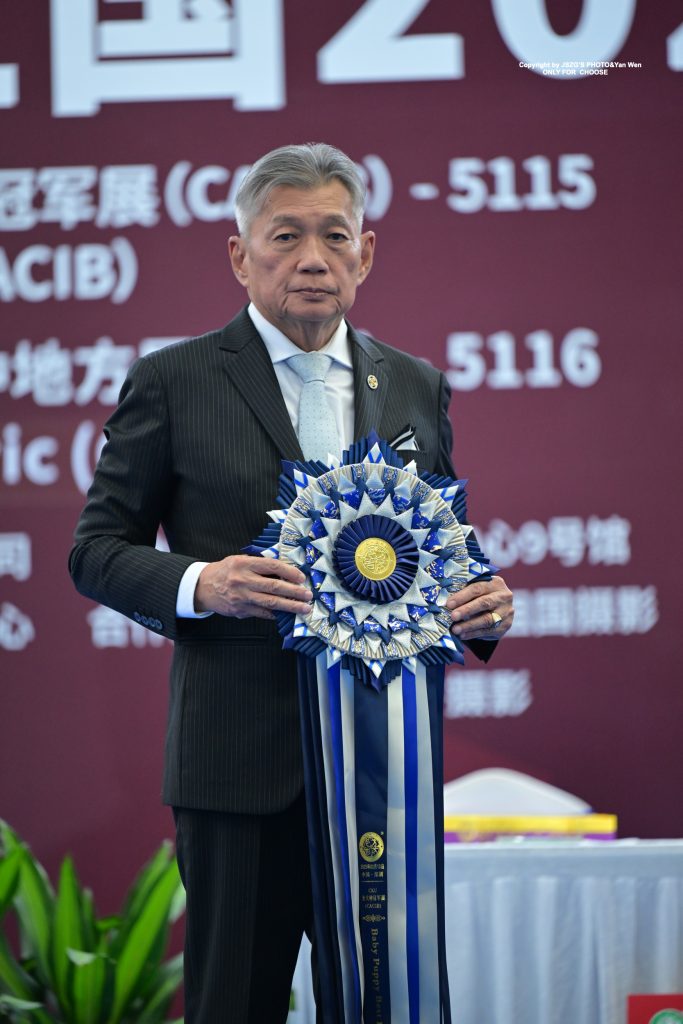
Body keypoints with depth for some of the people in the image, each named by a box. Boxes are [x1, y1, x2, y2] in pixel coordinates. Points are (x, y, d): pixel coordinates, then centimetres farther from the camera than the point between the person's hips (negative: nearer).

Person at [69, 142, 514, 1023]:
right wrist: (198, 584, -17)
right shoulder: (171, 383, 1)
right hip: (241, 760, -3)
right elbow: (98, 550, 2)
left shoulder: (418, 387, 13)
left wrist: (483, 607, -4)